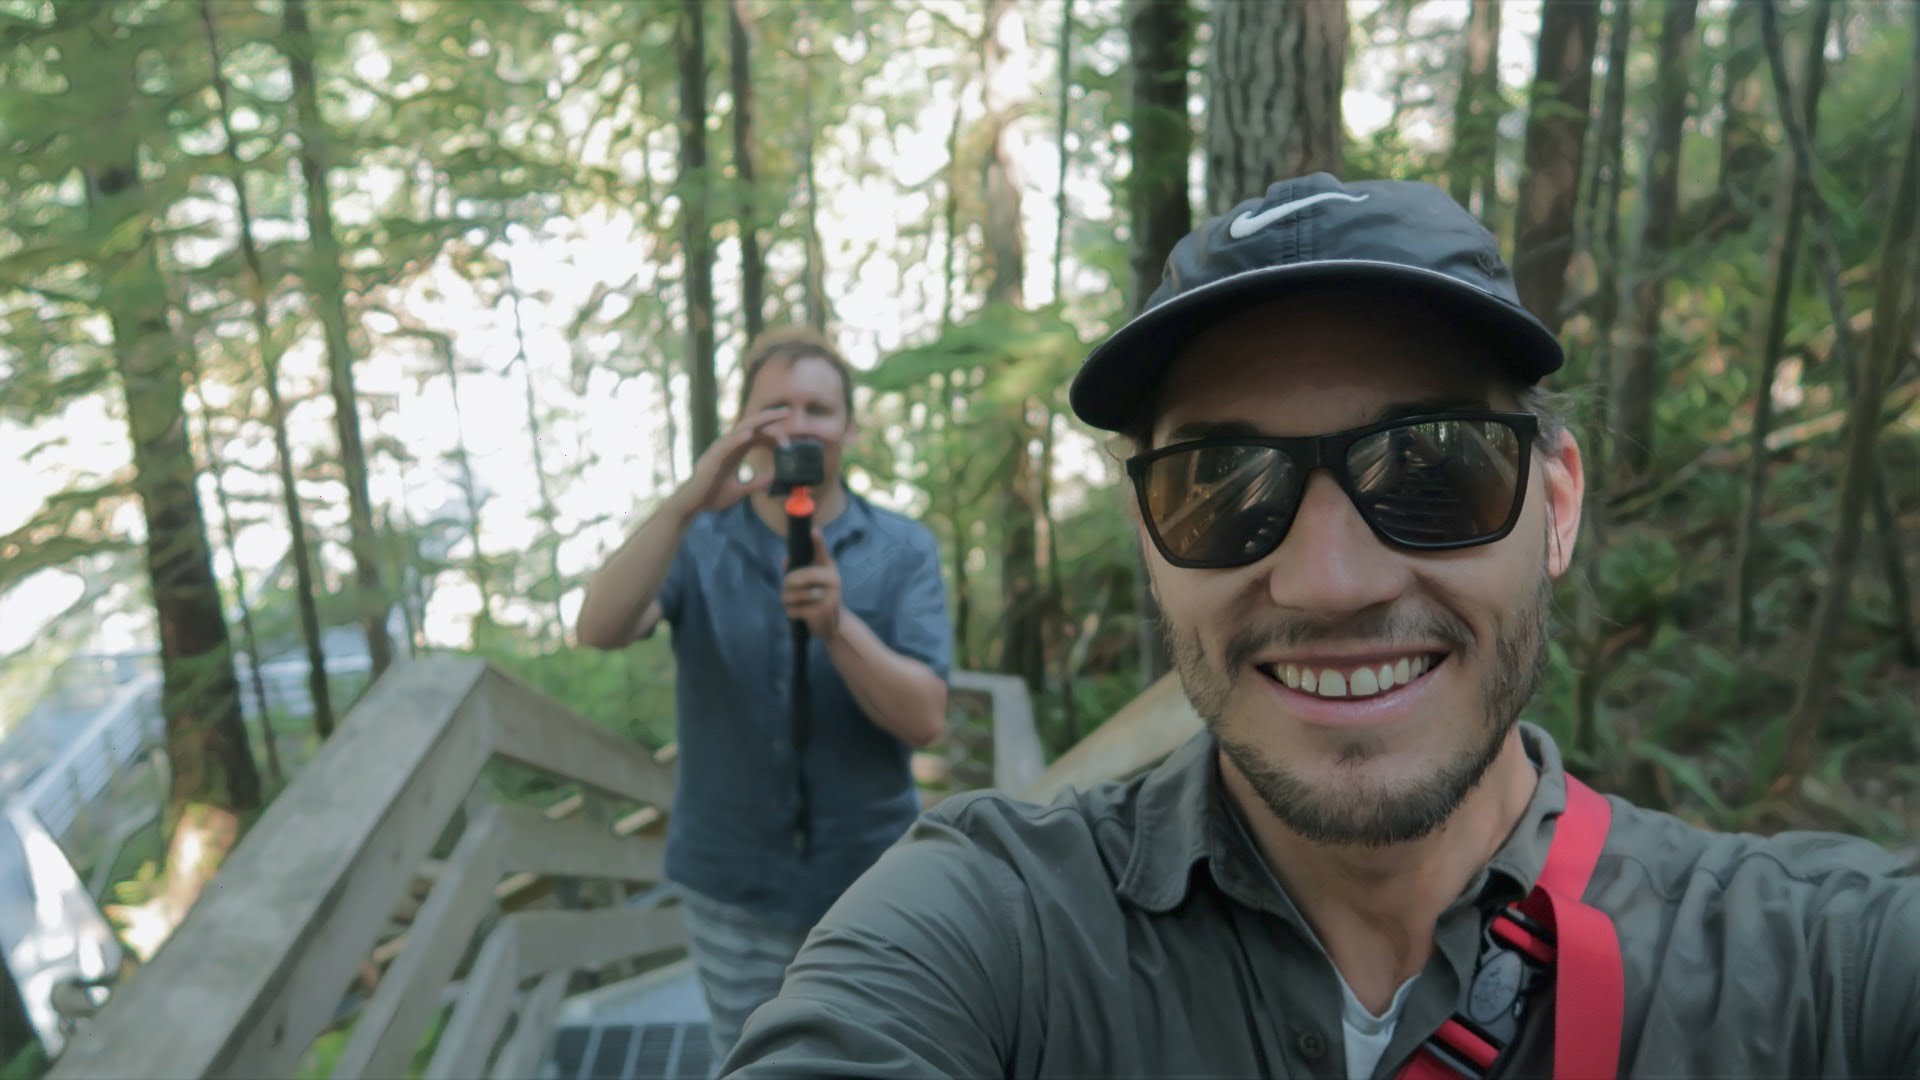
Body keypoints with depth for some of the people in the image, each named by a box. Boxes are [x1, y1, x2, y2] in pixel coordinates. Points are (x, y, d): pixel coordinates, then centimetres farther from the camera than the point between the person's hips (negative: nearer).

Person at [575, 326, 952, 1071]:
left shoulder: (903, 550, -5)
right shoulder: (698, 544, -2)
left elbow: (924, 719, -14)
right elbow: (600, 631, -20)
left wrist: (838, 625, -30)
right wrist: (685, 505, -33)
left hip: (871, 885, 0)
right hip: (732, 890, 1)